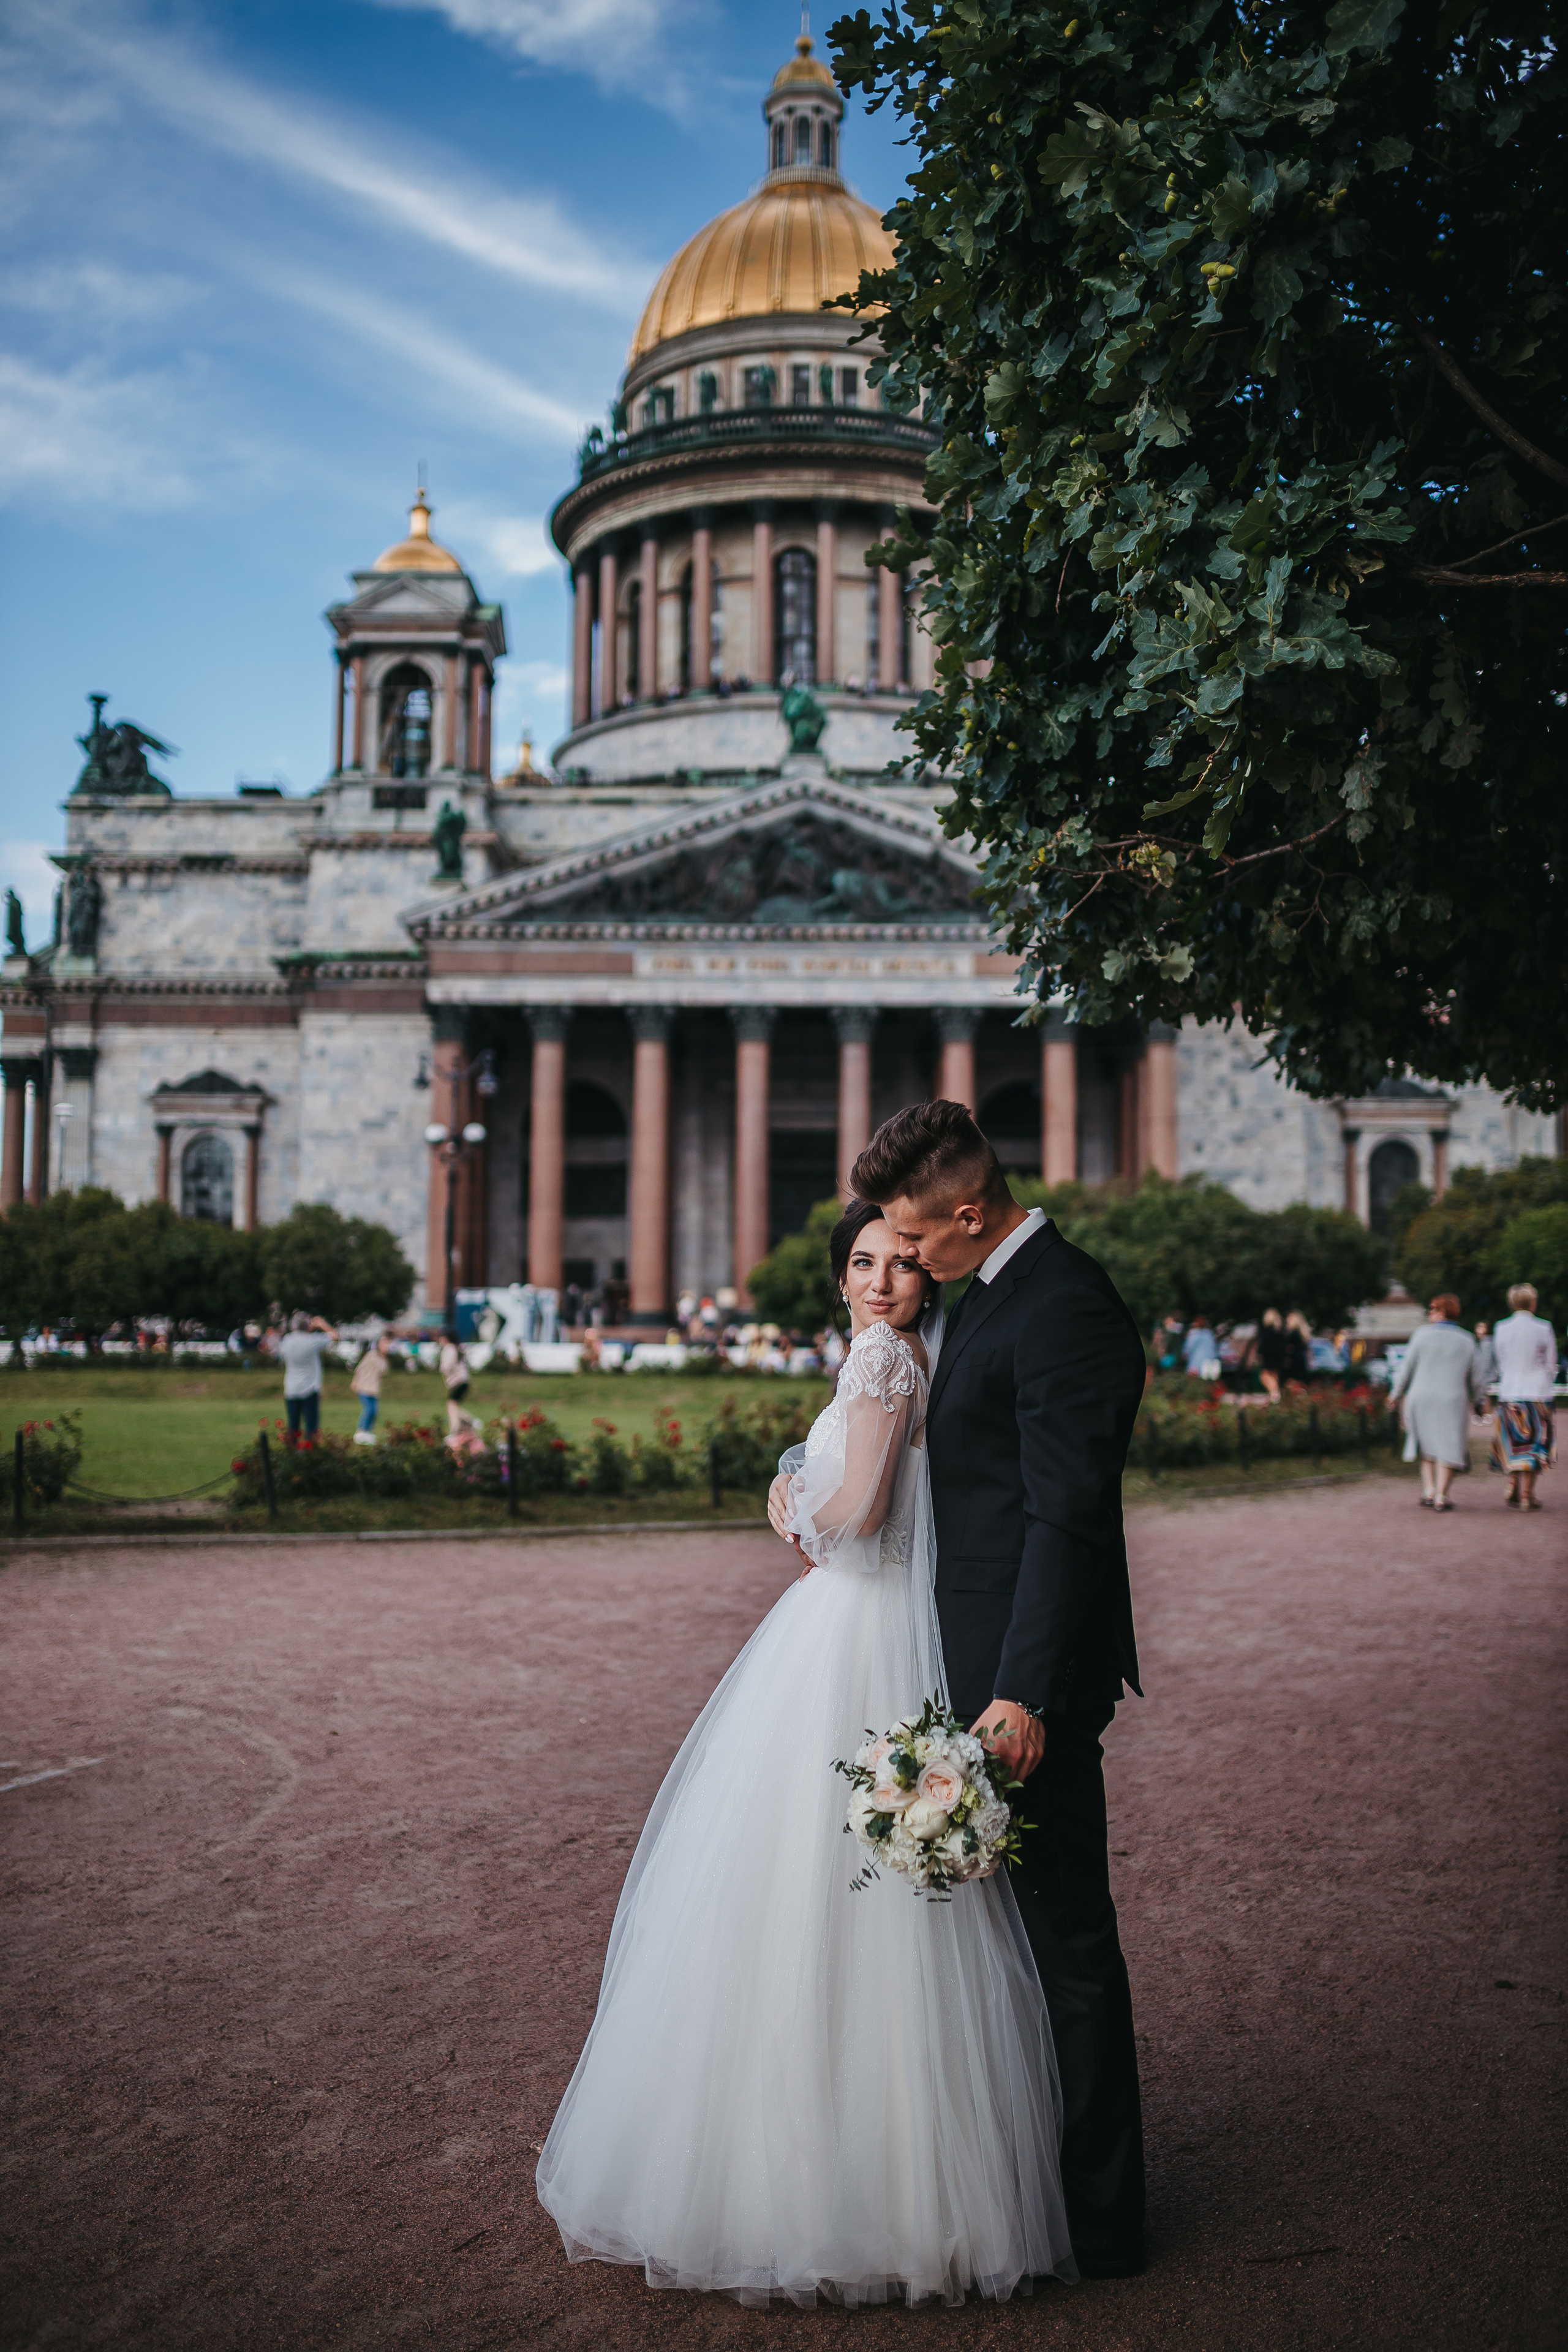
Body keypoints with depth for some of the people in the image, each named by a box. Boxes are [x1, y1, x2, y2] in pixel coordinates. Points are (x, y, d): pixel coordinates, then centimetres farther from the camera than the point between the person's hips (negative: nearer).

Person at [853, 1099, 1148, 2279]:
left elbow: (1066, 1516, -23)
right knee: (1008, 1918, 20)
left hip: (1032, 1670, -10)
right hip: (990, 1657, 10)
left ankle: (1096, 2218, 15)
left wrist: (1024, 1692, -25)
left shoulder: (1065, 1306, -19)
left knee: (1063, 1934, 1)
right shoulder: (993, 1294, 13)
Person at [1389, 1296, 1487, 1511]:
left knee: (1428, 1447, 15)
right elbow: (1476, 1379, 9)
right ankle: (1441, 1497, -5)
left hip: (1421, 1398, 0)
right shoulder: (1467, 1341, 5)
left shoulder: (1423, 1335, -1)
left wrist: (1396, 1394, 12)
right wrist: (1479, 1402, 22)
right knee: (1447, 1449, 3)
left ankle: (1429, 1490, 4)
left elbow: (1407, 1368, 1)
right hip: (1453, 1402, 0)